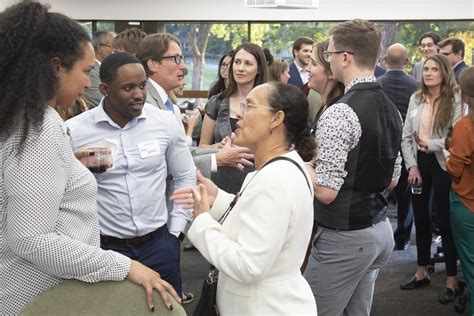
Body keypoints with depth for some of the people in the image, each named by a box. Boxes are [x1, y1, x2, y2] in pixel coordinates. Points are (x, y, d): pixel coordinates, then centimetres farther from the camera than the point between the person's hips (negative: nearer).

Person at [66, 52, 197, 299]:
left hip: (160, 244, 2)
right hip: (103, 249, -2)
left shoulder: (166, 123, -3)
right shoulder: (73, 131, -10)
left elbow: (186, 177, 7)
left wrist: (176, 230, 5)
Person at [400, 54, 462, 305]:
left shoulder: (455, 100, -7)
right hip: (419, 163, 5)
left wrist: (430, 143, -16)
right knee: (421, 218, 14)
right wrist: (412, 165, -4)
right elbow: (406, 136, 4)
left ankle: (452, 279, 14)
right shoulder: (416, 99, 7)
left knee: (445, 221, 1)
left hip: (442, 165, -5)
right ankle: (422, 272, 29)